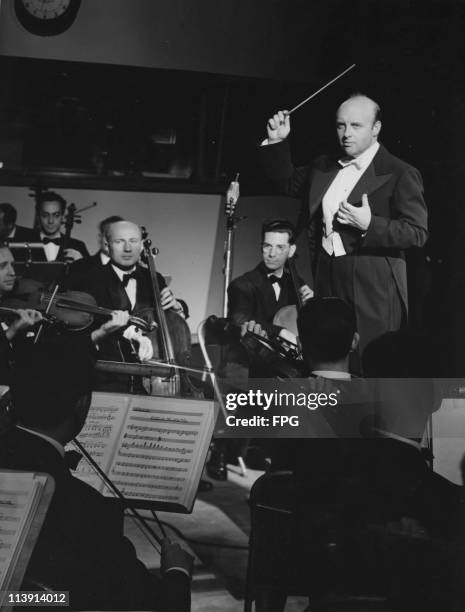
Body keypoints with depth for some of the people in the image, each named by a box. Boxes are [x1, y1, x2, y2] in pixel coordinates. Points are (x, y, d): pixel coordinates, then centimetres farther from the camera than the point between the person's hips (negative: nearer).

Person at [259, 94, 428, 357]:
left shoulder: (400, 174, -6)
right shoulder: (323, 167, 14)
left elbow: (418, 232, -12)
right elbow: (289, 182, 30)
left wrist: (370, 225, -24)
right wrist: (276, 143, 16)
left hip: (372, 287, -6)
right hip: (327, 282, 6)